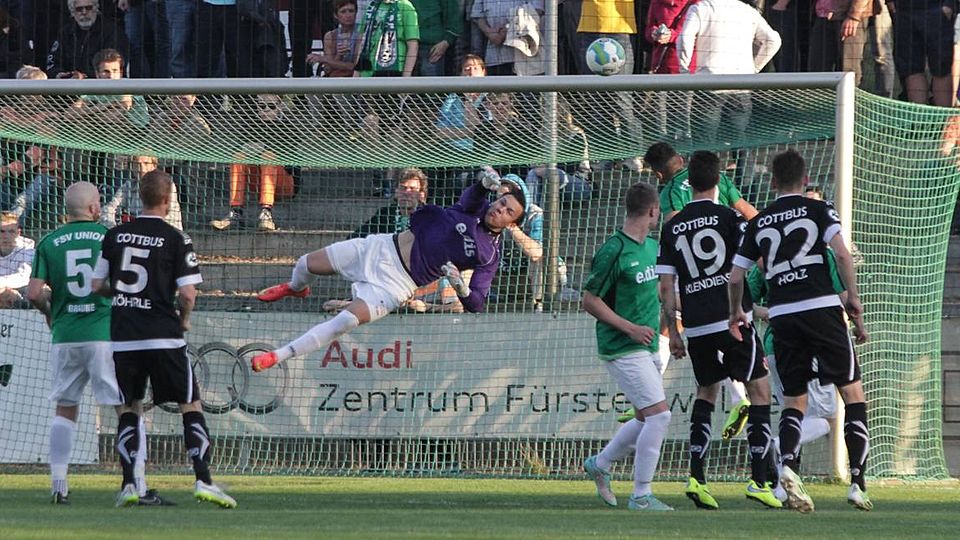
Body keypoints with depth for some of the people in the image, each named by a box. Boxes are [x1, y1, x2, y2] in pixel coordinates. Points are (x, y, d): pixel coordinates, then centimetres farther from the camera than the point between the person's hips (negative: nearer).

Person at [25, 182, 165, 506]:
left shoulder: (49, 243, 4)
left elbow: (34, 293, -1)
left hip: (64, 336, 3)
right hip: (106, 333, -3)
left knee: (65, 410, 15)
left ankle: (58, 485, 9)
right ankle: (139, 487, -7)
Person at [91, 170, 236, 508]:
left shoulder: (114, 236, 5)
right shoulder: (176, 240, -6)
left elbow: (98, 286, 8)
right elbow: (188, 293, -9)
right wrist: (184, 319, 11)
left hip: (123, 337, 3)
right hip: (164, 337, -3)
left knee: (128, 409, 13)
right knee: (190, 405, 4)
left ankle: (128, 485, 4)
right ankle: (203, 480, -6)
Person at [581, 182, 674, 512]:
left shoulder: (652, 246, 10)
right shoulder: (613, 252, -16)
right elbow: (590, 301, -13)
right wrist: (630, 329, -18)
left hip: (646, 347, 9)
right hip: (622, 349, -9)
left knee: (647, 419, 14)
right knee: (659, 414, -14)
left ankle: (599, 464, 34)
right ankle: (641, 496, -7)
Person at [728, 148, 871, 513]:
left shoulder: (759, 223, 13)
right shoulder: (818, 210, 4)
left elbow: (735, 277, 14)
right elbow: (841, 253, -11)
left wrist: (736, 313, 32)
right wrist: (853, 299, -4)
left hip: (782, 315, 3)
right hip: (822, 307, -3)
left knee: (794, 401, 12)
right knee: (853, 394, 5)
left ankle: (787, 463, -16)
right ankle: (857, 480, -4)